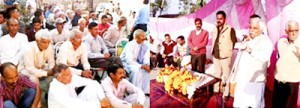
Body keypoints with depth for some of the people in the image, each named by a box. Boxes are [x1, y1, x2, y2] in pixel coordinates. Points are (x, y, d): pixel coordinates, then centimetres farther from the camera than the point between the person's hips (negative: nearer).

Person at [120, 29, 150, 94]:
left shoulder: (145, 46, -2)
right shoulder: (130, 45, -20)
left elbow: (146, 58, -3)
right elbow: (129, 60, -28)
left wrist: (147, 64, -27)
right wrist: (141, 66, -36)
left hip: (135, 63, 6)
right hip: (126, 63, -6)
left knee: (146, 69, -21)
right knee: (136, 70, -34)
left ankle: (145, 90, -14)